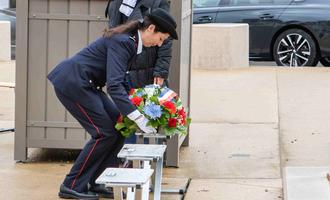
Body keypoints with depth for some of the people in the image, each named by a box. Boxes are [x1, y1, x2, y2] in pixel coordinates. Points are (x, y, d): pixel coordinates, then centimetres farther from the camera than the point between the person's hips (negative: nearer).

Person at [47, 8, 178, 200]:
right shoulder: (121, 42, -22)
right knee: (104, 133, -9)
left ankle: (89, 182, 11)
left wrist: (134, 102, 11)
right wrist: (138, 117, -33)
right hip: (71, 82, -10)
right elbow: (113, 85, -30)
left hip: (84, 84, 10)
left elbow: (120, 81, 19)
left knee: (119, 126, 4)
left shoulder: (130, 41, 9)